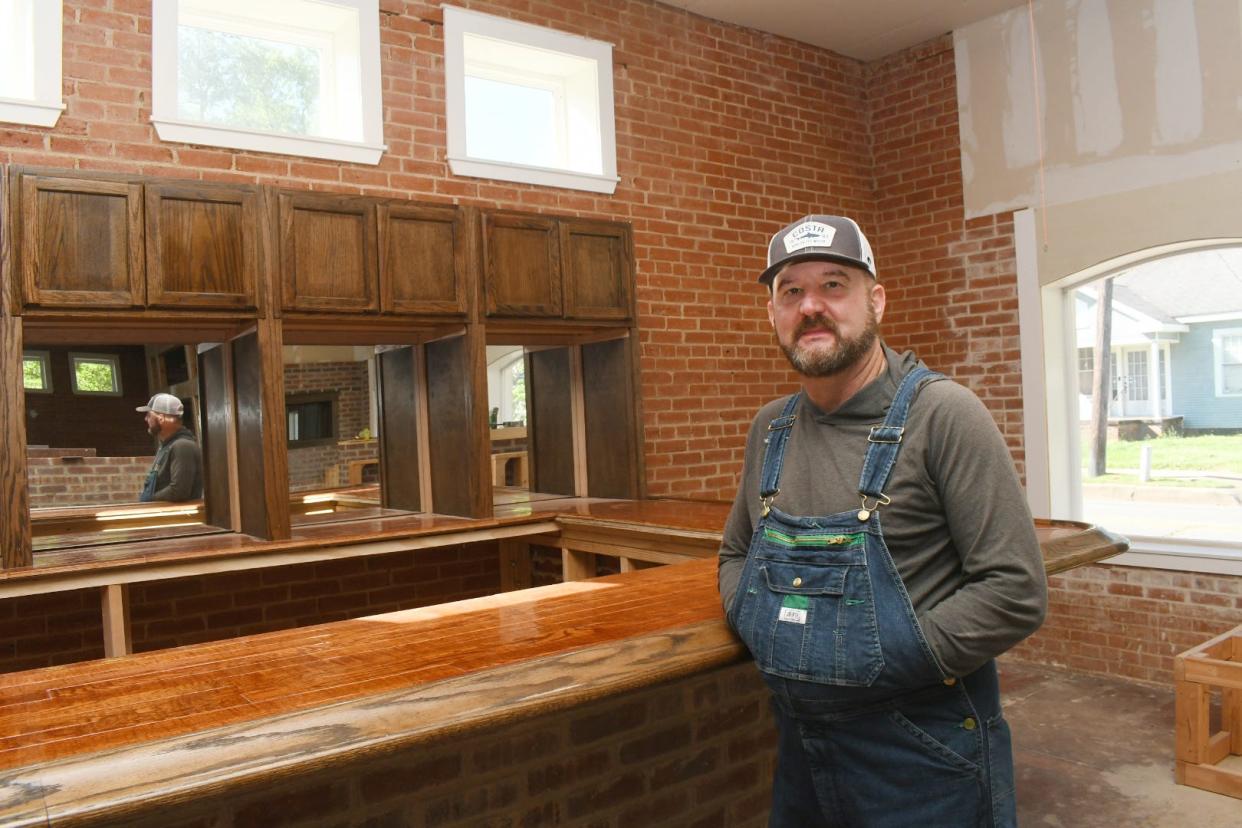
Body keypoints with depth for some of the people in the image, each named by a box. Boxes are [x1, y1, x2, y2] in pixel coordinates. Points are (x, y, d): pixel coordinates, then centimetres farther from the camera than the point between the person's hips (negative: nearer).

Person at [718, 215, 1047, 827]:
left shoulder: (942, 415, -14)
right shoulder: (770, 429, 4)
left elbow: (1015, 591, -16)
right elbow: (735, 553, 16)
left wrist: (889, 660, -18)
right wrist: (752, 619, -3)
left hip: (922, 755, -5)